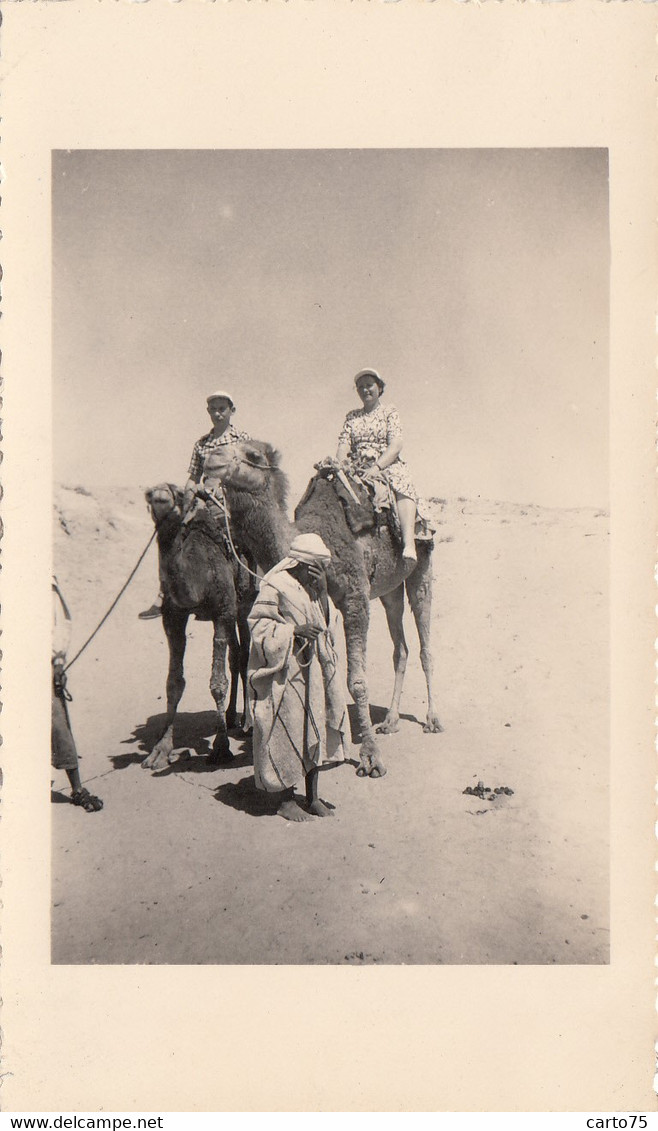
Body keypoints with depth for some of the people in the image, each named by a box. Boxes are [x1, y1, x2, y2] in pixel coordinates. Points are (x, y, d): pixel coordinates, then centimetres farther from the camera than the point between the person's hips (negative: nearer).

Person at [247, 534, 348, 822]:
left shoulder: (315, 590, 12)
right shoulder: (275, 586, -11)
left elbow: (327, 624, 17)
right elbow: (258, 623, -12)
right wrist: (294, 629, -22)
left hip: (313, 669, 8)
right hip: (286, 672, -7)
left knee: (315, 730, 10)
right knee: (288, 732, -2)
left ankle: (312, 797, 22)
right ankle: (286, 800, 12)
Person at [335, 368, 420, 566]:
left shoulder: (389, 412, 12)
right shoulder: (351, 417, 22)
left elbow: (396, 444, -2)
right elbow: (343, 446, 10)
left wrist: (377, 468, -18)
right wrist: (341, 465, -14)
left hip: (388, 466, -4)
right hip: (357, 471, 4)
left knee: (403, 486, -37)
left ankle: (409, 544, -54)